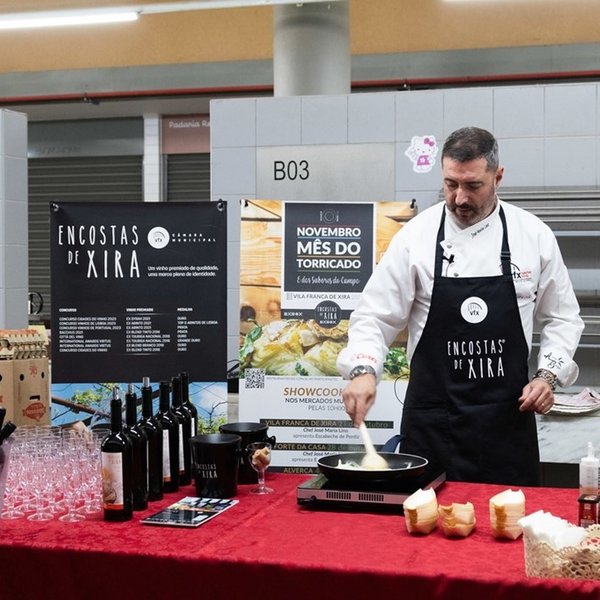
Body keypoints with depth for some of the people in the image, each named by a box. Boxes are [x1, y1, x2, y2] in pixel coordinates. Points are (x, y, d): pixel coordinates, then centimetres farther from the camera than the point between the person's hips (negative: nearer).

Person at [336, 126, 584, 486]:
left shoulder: (534, 236, 1)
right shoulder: (417, 236, -3)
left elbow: (562, 318, 10)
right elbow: (375, 317, -2)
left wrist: (549, 374, -4)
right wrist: (364, 369, -19)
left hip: (507, 416, 1)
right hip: (432, 419, -1)